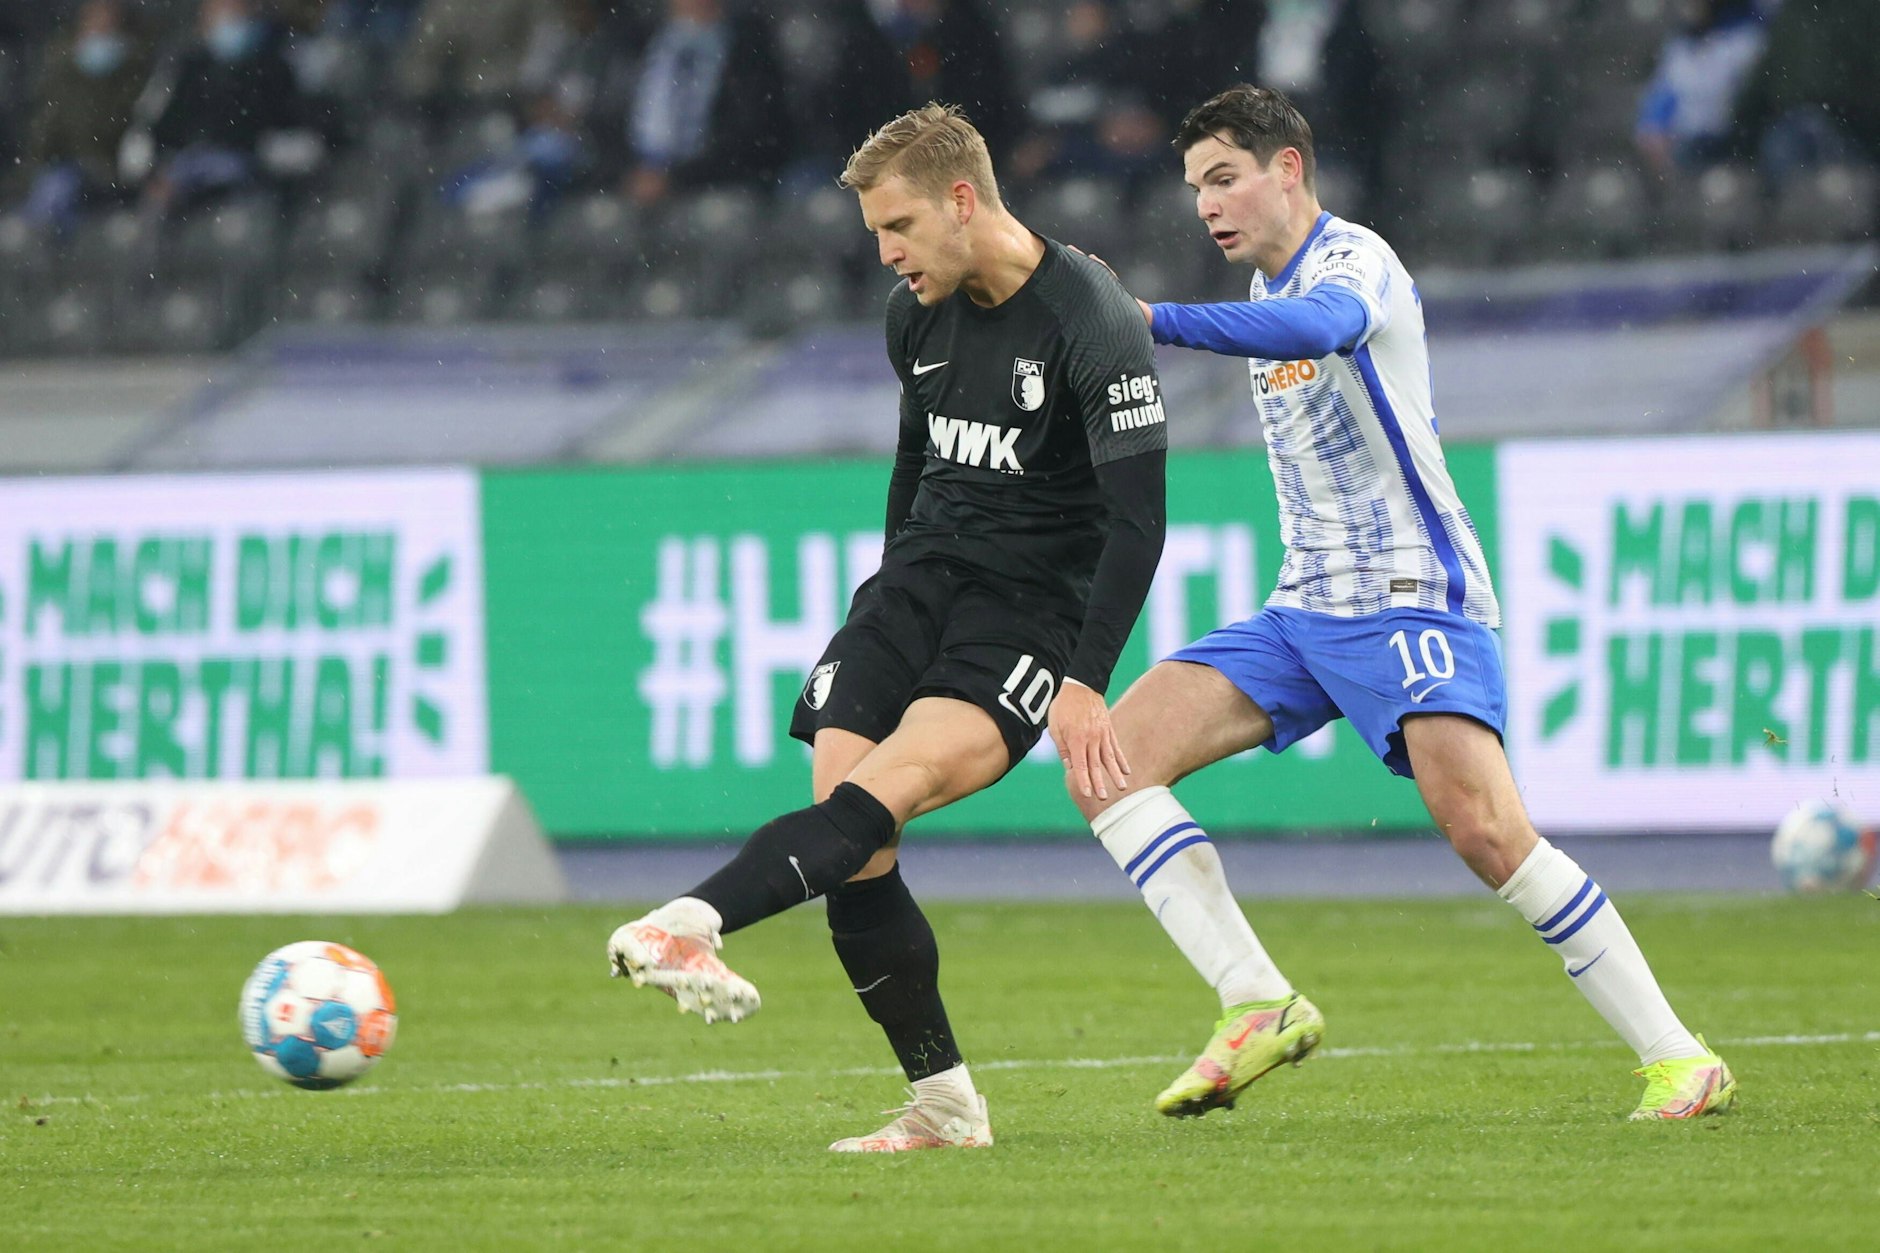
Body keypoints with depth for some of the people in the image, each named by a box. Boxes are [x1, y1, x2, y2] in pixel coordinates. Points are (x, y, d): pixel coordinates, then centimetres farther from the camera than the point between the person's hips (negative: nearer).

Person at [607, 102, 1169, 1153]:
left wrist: (1086, 683, -22)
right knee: (852, 846, -11)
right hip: (923, 581, 7)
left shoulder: (1095, 326, -15)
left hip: (1032, 612, -7)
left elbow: (1138, 522, -16)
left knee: (889, 785, -30)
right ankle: (944, 1104, -4)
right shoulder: (918, 316, 7)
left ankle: (691, 924, -50)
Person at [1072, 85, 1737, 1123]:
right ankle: (1260, 1007, -16)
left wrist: (1153, 322, -43)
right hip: (1304, 612, 9)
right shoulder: (1271, 286, 17)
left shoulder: (1352, 260, -11)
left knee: (1485, 830, -24)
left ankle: (1676, 1059, -13)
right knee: (1106, 758, -10)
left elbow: (1324, 325, -36)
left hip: (1411, 598, -9)